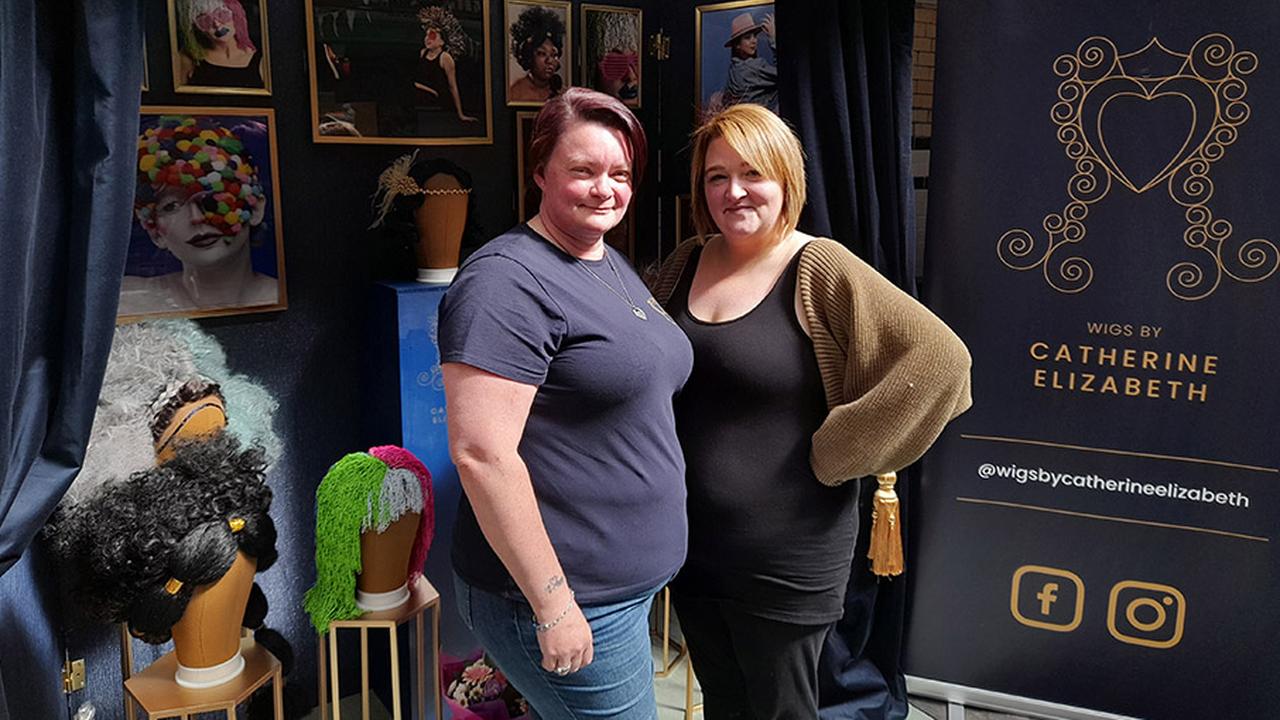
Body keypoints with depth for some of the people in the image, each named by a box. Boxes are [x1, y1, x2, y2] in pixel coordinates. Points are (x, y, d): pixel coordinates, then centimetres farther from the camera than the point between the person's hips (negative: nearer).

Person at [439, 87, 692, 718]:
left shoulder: (614, 265, 10)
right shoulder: (508, 281, -20)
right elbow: (481, 453, -26)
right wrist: (553, 605, -22)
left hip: (631, 583, 9)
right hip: (569, 602, -9)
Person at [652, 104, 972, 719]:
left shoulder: (822, 272, -15)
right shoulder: (685, 263, 4)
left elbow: (939, 357, -22)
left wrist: (835, 451, -20)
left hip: (785, 558, -5)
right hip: (691, 542, 6)